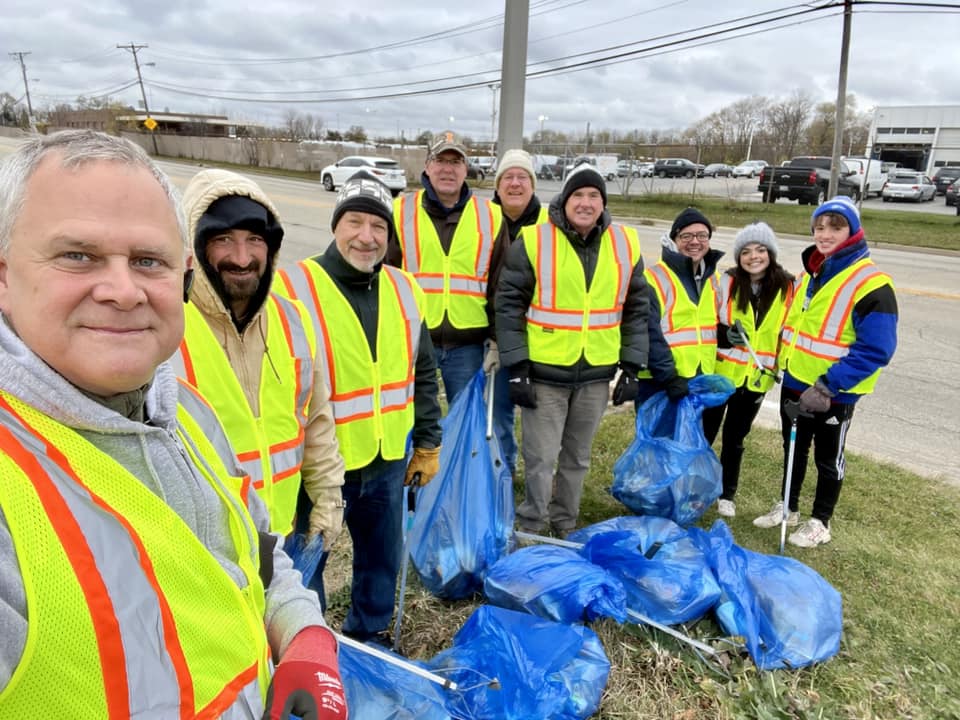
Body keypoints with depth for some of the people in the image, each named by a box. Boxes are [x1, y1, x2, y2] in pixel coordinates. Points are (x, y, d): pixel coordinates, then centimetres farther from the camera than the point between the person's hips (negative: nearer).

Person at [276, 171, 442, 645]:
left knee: (382, 558, 23)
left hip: (388, 460, 6)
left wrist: (427, 444, 12)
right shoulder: (295, 289, -16)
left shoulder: (404, 291, 2)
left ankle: (370, 635, 47)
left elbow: (423, 376, 11)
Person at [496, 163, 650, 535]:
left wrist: (631, 367, 5)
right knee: (540, 458, 3)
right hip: (544, 372, -3)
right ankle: (530, 532, 21)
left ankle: (565, 526, 36)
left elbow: (637, 310, 9)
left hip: (596, 374, 4)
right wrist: (517, 367, -11)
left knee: (578, 458, 17)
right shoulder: (534, 241, -8)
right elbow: (509, 305, -7)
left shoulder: (625, 244, 3)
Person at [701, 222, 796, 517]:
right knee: (706, 432, 8)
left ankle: (727, 494, 31)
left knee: (735, 437, 15)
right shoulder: (727, 282, -9)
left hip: (758, 378, 2)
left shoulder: (787, 287, -3)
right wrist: (725, 334, -23)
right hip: (720, 372, -2)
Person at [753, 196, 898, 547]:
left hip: (834, 394, -7)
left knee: (828, 459, 11)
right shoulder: (810, 273, 6)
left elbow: (876, 349, -23)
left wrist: (828, 385, -26)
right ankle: (788, 508, 38)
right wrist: (781, 364, 14)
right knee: (793, 449, 20)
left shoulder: (871, 283, -19)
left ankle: (820, 523, 29)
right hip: (795, 384, 7)